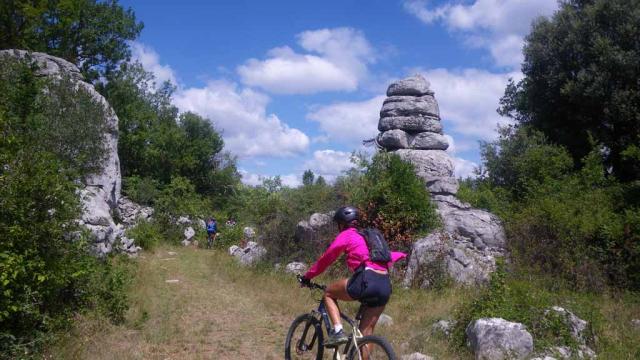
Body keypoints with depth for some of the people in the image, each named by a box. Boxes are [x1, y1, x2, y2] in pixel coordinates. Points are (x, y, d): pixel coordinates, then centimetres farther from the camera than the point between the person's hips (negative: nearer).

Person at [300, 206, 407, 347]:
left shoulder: (346, 235, 9)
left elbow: (326, 258, 12)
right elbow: (389, 256, 28)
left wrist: (307, 276, 22)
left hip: (366, 282, -7)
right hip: (385, 287, 7)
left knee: (329, 294, 19)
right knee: (366, 332, 16)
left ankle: (338, 331, 2)